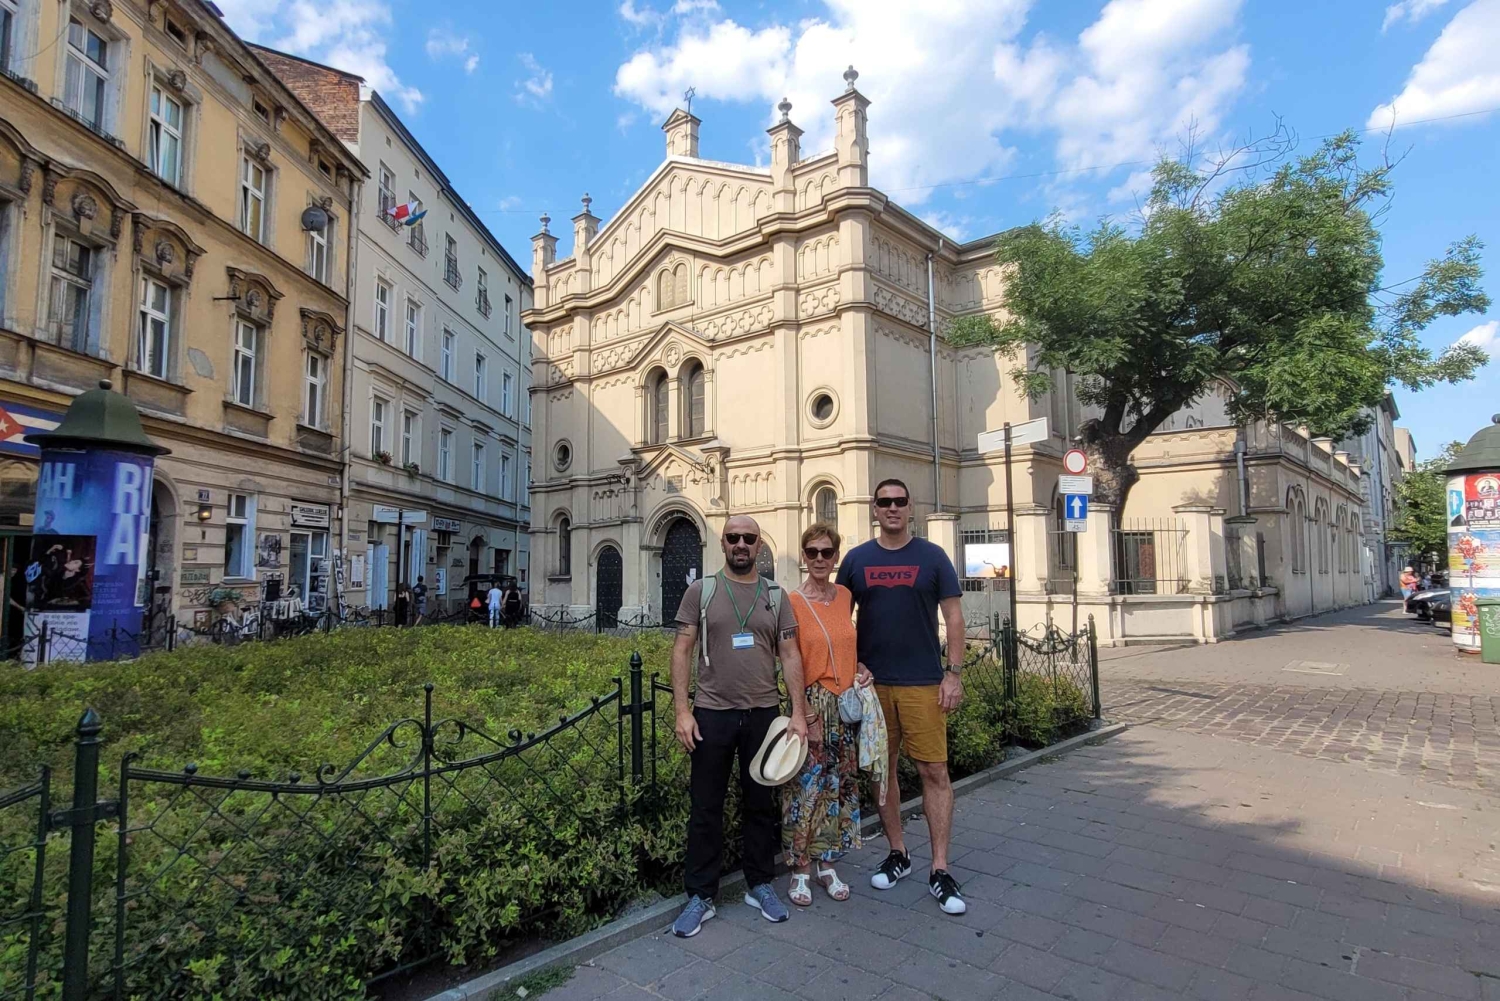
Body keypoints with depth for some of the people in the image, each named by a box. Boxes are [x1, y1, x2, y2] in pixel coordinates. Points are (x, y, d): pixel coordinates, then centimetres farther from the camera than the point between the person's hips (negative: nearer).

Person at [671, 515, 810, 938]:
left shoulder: (776, 595, 4)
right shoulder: (701, 591, 0)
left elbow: (790, 655, 3)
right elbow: (682, 651, -2)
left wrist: (798, 712, -4)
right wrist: (682, 710, -9)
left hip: (764, 713, 2)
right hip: (712, 713, -1)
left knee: (761, 804, 14)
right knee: (705, 808, 7)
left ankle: (760, 885, 31)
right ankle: (701, 895, 21)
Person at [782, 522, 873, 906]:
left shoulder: (846, 596, 6)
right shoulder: (794, 602, -11)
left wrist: (860, 665, 1)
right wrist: (809, 714, -15)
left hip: (846, 703, 6)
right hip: (812, 702, -6)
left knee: (840, 784, 13)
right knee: (807, 786, 0)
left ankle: (828, 864, 28)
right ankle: (801, 869, 17)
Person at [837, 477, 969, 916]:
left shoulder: (932, 556, 2)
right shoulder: (856, 559, 6)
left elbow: (953, 617, 1)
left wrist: (954, 673, -5)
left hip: (923, 683, -2)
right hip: (872, 683, 2)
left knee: (935, 772, -2)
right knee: (882, 769, 10)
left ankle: (940, 870, 9)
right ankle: (897, 853, 26)